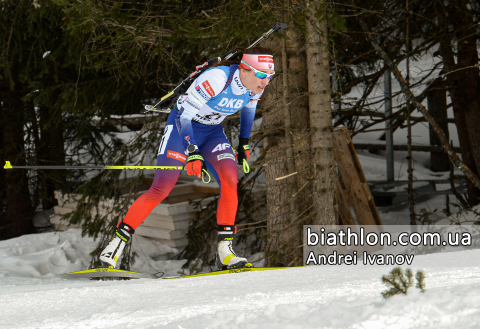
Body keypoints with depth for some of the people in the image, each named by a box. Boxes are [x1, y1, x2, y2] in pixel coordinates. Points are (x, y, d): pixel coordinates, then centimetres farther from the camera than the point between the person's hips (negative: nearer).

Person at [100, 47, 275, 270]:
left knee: (230, 180, -20)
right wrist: (192, 152, -41)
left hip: (212, 132, 5)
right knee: (161, 189, -15)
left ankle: (225, 250, -18)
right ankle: (119, 240, -4)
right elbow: (184, 114, -32)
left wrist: (244, 142, 16)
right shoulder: (217, 79, -32)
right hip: (182, 127, -5)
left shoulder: (255, 85, -12)